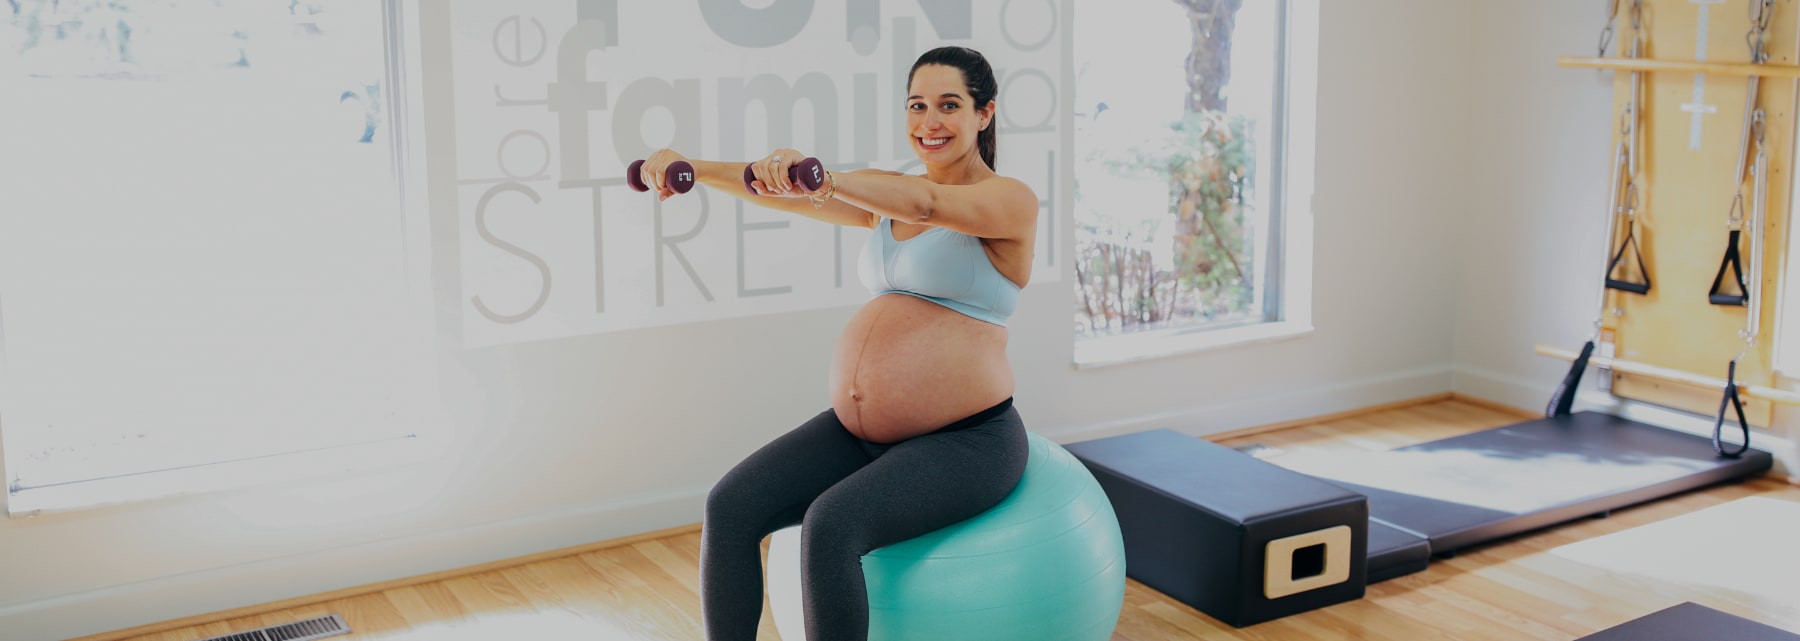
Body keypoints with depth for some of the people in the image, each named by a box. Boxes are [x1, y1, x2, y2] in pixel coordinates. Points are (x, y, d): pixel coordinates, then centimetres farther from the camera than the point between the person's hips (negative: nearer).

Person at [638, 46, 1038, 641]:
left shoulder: (1011, 200, -7)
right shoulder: (887, 197, 14)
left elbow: (928, 203, -28)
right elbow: (783, 193, 4)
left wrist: (820, 177, -43)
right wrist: (693, 167, -13)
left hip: (964, 440, -7)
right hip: (858, 430, 7)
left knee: (831, 525, -31)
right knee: (731, 506, -13)